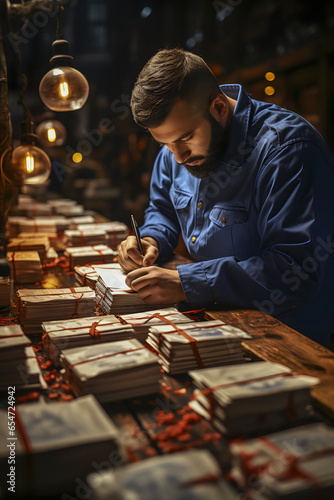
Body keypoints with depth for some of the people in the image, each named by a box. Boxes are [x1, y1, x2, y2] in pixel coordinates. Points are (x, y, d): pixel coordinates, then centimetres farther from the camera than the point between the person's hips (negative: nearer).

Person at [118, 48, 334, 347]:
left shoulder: (288, 147, -24)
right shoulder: (180, 141, 1)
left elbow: (300, 269, -30)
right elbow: (163, 209, 18)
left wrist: (187, 283, -32)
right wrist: (151, 241, -5)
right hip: (211, 314, 6)